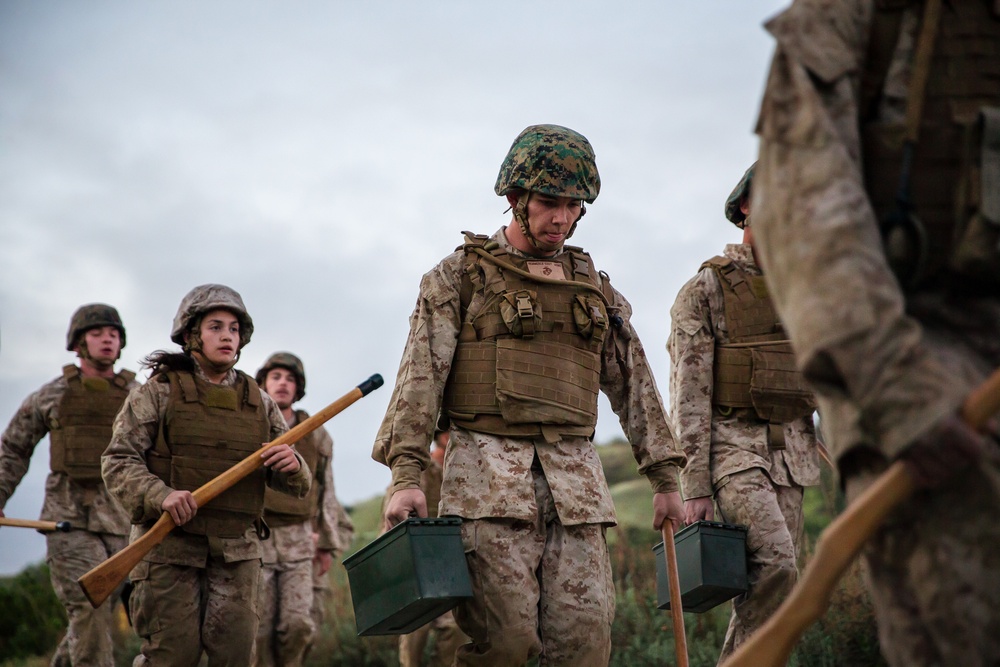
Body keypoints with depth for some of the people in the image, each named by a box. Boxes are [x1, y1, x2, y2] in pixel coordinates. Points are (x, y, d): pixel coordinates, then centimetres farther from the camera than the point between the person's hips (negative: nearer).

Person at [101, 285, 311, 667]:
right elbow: (118, 460, -4)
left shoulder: (259, 403, 15)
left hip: (237, 551, 3)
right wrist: (160, 495, -22)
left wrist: (292, 466, -11)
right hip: (169, 544, -3)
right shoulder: (159, 392, 4)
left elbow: (298, 486, 14)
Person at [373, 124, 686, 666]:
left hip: (575, 478, 4)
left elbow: (635, 384, 23)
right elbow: (420, 374, -2)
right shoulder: (461, 274, 7)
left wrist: (664, 477, 18)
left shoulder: (595, 289, 20)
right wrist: (405, 473, -14)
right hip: (489, 473, -4)